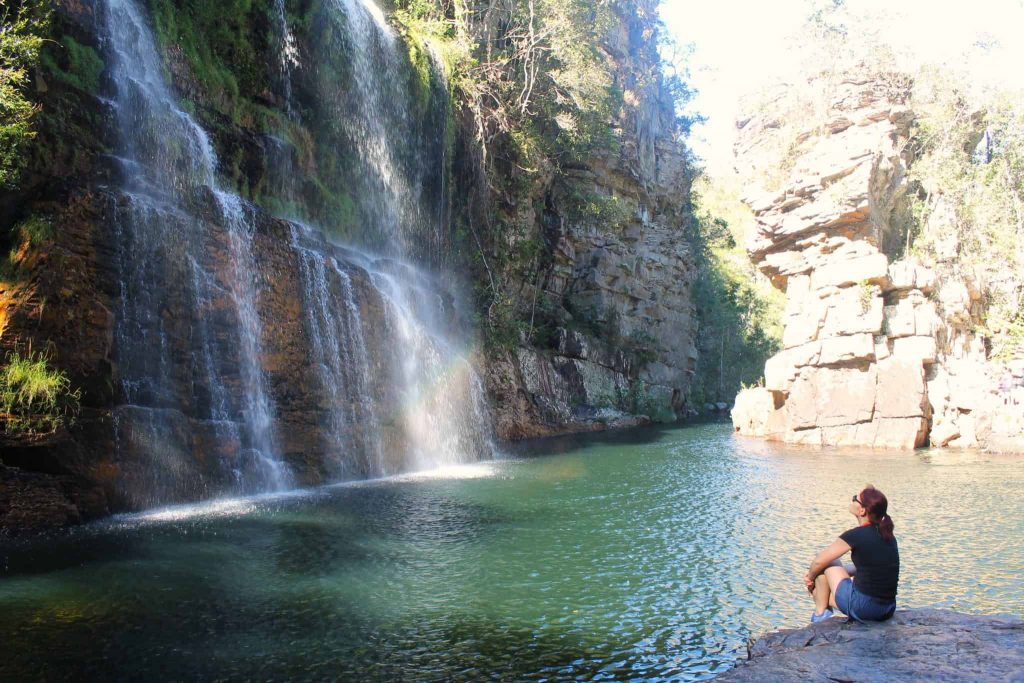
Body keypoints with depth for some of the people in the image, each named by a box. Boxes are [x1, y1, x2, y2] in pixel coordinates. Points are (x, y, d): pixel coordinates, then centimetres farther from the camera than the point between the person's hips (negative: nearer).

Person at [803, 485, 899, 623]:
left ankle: (820, 614, 14)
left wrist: (811, 577, 14)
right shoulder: (888, 536, 8)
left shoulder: (856, 535, -13)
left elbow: (819, 561, -6)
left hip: (861, 608, -8)